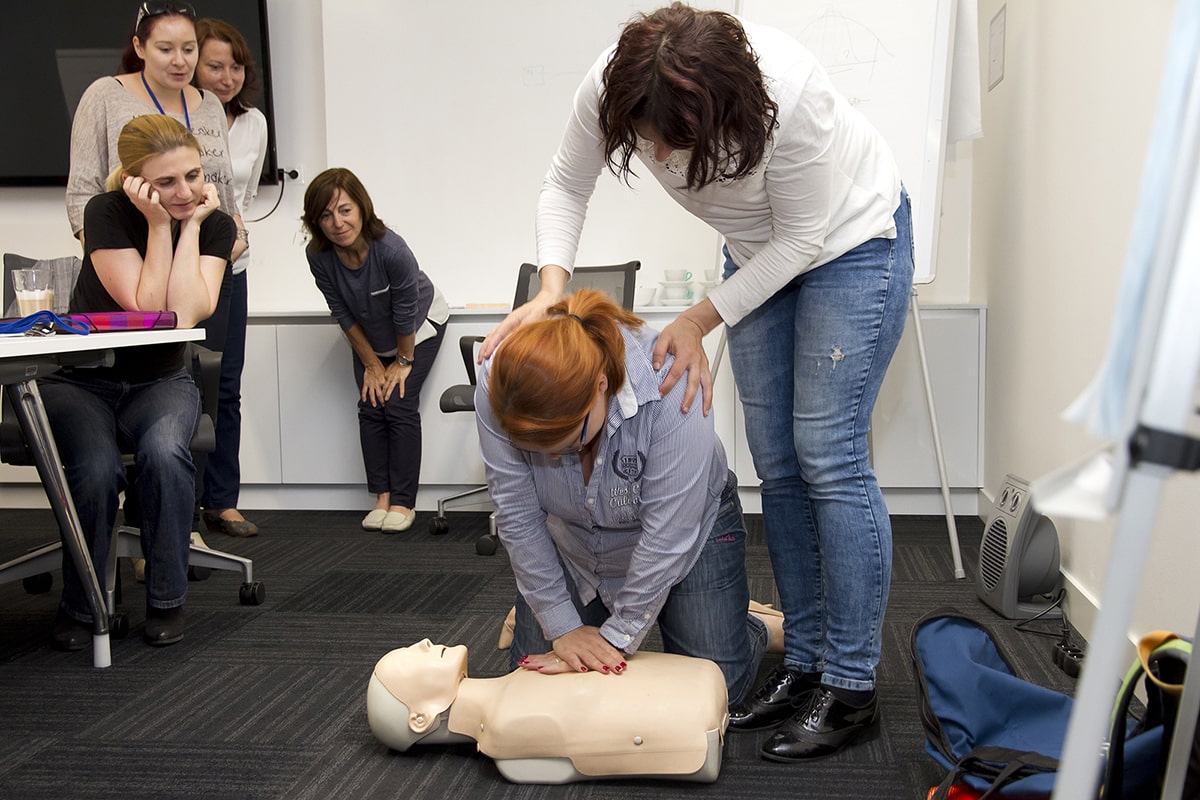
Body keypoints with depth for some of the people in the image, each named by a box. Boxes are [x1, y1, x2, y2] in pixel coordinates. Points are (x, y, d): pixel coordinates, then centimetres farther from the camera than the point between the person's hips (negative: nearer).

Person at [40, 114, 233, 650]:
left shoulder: (216, 224, -7)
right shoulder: (107, 213, -15)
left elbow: (185, 315, -22)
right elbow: (147, 310, -22)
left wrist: (191, 225, -19)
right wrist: (159, 226, -24)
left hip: (161, 381, 2)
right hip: (82, 380, -1)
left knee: (164, 451, -32)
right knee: (96, 469, -31)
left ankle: (166, 601, -14)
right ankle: (78, 607, -6)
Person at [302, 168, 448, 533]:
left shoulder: (392, 250, -38)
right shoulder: (318, 256, -25)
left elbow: (405, 314, -24)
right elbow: (343, 314, -12)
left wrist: (404, 361, -13)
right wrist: (371, 363, -6)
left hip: (420, 325, -4)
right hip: (369, 336, 4)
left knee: (400, 405, -11)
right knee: (371, 407, -3)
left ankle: (403, 501, -4)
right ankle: (382, 495, 7)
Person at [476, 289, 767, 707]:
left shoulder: (668, 387, -40)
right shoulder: (500, 384, -30)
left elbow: (666, 535, -32)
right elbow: (518, 515, -22)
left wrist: (617, 637, -25)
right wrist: (562, 628, -18)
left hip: (689, 527, -2)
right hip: (573, 541, 3)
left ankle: (742, 624, 26)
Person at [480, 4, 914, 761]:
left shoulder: (790, 95, -37)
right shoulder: (611, 88, -24)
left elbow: (802, 238, -23)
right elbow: (565, 187, -7)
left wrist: (699, 320, -22)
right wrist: (551, 287, -23)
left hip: (850, 238, -6)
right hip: (762, 250, 6)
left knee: (828, 456, -11)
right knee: (776, 462, 5)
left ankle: (851, 687, -1)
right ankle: (804, 662, 16)